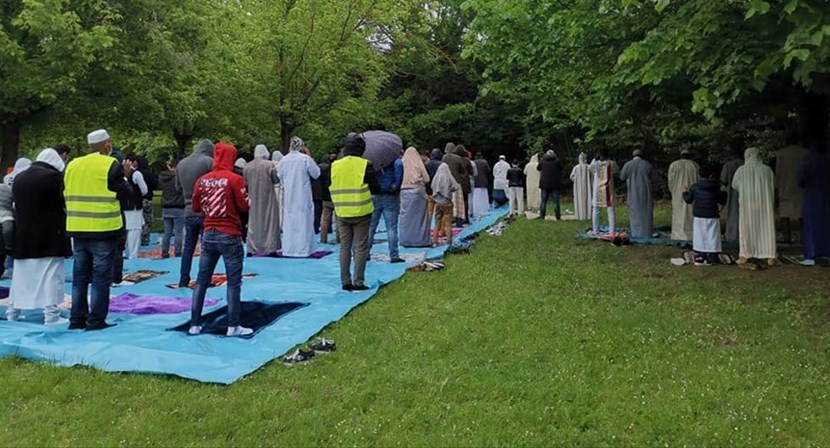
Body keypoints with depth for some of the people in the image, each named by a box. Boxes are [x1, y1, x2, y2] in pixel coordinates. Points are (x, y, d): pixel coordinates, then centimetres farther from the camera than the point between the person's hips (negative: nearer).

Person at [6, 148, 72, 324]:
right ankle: (51, 315, -4)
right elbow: (64, 203, -7)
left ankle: (12, 311, 24)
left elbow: (16, 205, 16)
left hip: (23, 235, 6)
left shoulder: (18, 178, 10)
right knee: (50, 276, -3)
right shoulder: (53, 177, -11)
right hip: (50, 236, -6)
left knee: (21, 275, 16)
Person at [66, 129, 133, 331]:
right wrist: (126, 176, 7)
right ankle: (96, 320, 1)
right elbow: (125, 193, -9)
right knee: (101, 276, 1)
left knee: (80, 275, 14)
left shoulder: (73, 165, 9)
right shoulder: (111, 165, -9)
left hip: (78, 229, 6)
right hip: (103, 229, -6)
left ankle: (77, 319, 18)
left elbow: (66, 193, 15)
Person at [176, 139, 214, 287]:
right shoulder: (208, 161, -10)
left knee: (188, 246, 12)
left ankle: (183, 280, 14)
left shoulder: (181, 163, 9)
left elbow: (178, 186, 17)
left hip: (189, 211, 5)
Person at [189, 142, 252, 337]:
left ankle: (194, 325, 14)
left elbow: (196, 207, 10)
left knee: (202, 280, 11)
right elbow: (244, 206, -10)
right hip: (230, 236, -5)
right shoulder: (234, 179, -11)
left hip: (209, 235, 5)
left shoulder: (202, 180, 3)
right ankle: (233, 326, 3)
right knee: (234, 282, 2)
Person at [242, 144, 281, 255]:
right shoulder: (269, 165, -10)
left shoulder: (247, 167, 1)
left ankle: (252, 249, 8)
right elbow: (276, 179, -6)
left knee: (253, 222, 10)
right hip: (268, 198, -3)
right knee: (269, 221, 3)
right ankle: (270, 248, 0)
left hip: (253, 199, 3)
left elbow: (245, 183, 6)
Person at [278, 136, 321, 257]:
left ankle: (288, 249, 13)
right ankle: (303, 249, 3)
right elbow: (316, 174, -2)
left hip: (289, 198, 3)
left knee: (289, 222, 10)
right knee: (304, 222, 3)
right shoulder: (306, 159, -12)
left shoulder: (283, 160, 0)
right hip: (303, 197, -3)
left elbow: (280, 177, 10)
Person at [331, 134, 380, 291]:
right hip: (361, 213, -3)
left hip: (342, 213, 4)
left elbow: (331, 188, 11)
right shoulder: (365, 165, -10)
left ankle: (345, 282, 12)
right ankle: (358, 282, 2)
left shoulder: (335, 165, 1)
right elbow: (375, 189, -6)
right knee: (360, 248, 3)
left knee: (344, 248, 10)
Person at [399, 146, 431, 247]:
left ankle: (406, 240, 10)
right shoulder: (418, 163, -4)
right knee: (419, 215, 4)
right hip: (418, 191, -2)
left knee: (406, 216, 7)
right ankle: (420, 240, 6)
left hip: (405, 191, 2)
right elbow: (427, 179, -2)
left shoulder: (402, 163, -1)